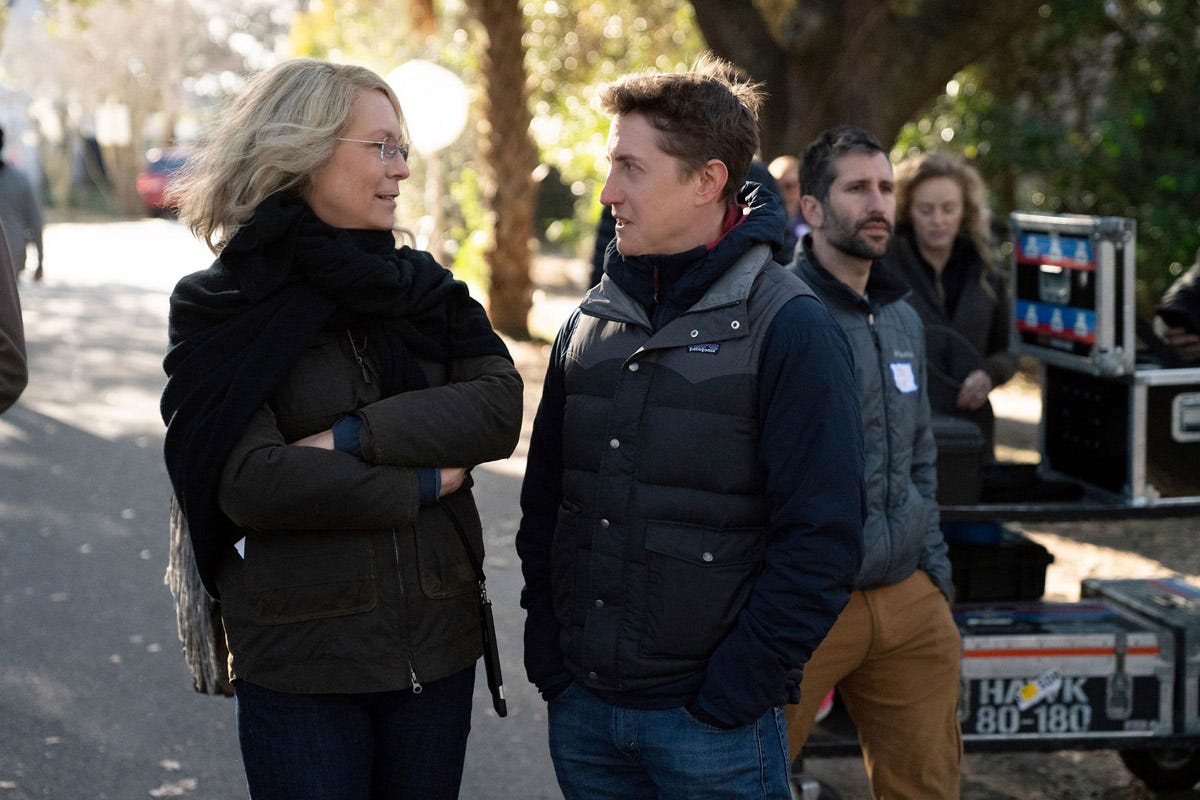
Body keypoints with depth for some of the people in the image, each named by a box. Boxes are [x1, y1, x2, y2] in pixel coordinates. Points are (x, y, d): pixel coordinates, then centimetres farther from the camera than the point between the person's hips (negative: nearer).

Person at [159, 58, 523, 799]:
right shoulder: (224, 311, -5)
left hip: (438, 645, 4)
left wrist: (348, 439, -18)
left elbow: (499, 410, -8)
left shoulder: (423, 287, 8)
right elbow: (251, 482, -18)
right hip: (299, 660, -4)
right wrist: (424, 485, -13)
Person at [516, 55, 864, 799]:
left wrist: (732, 693, -15)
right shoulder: (591, 323, 7)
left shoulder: (789, 330, -10)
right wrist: (548, 653, 6)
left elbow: (822, 540, -14)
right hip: (582, 709, 5)